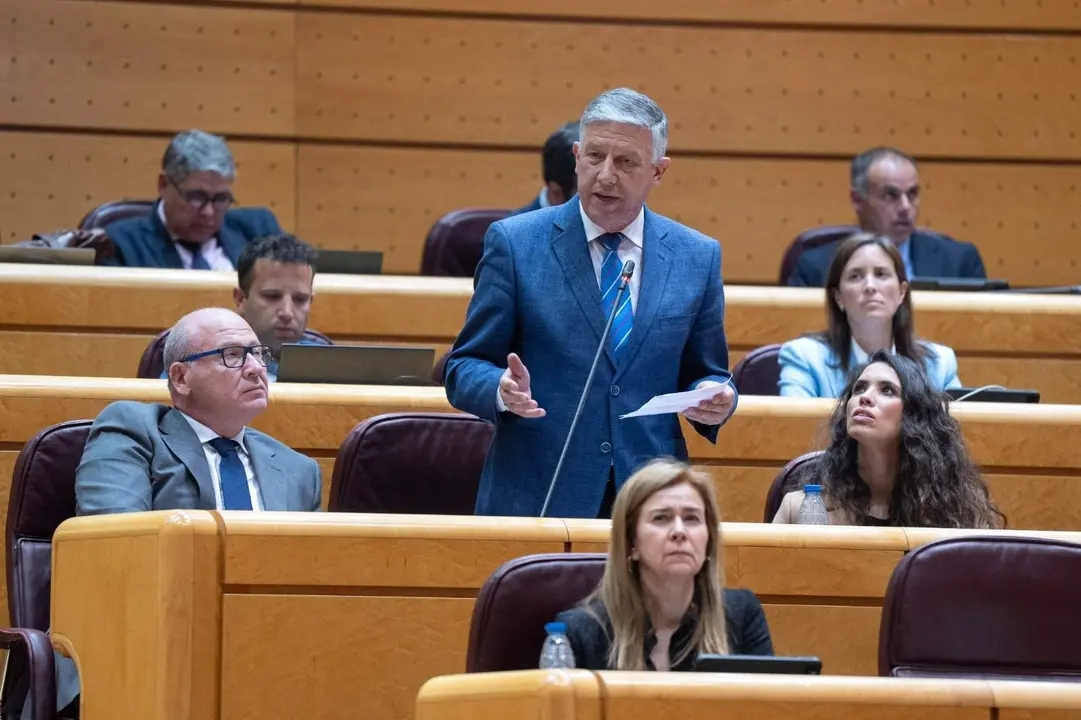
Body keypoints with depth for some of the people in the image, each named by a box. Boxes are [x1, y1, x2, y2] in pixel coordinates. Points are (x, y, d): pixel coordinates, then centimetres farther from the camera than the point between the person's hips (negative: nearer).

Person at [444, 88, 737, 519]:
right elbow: (464, 368, 1)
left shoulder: (698, 258, 7)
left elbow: (704, 375, 14)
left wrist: (715, 402, -9)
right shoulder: (514, 244, 0)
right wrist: (502, 390, -21)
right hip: (534, 498, -2)